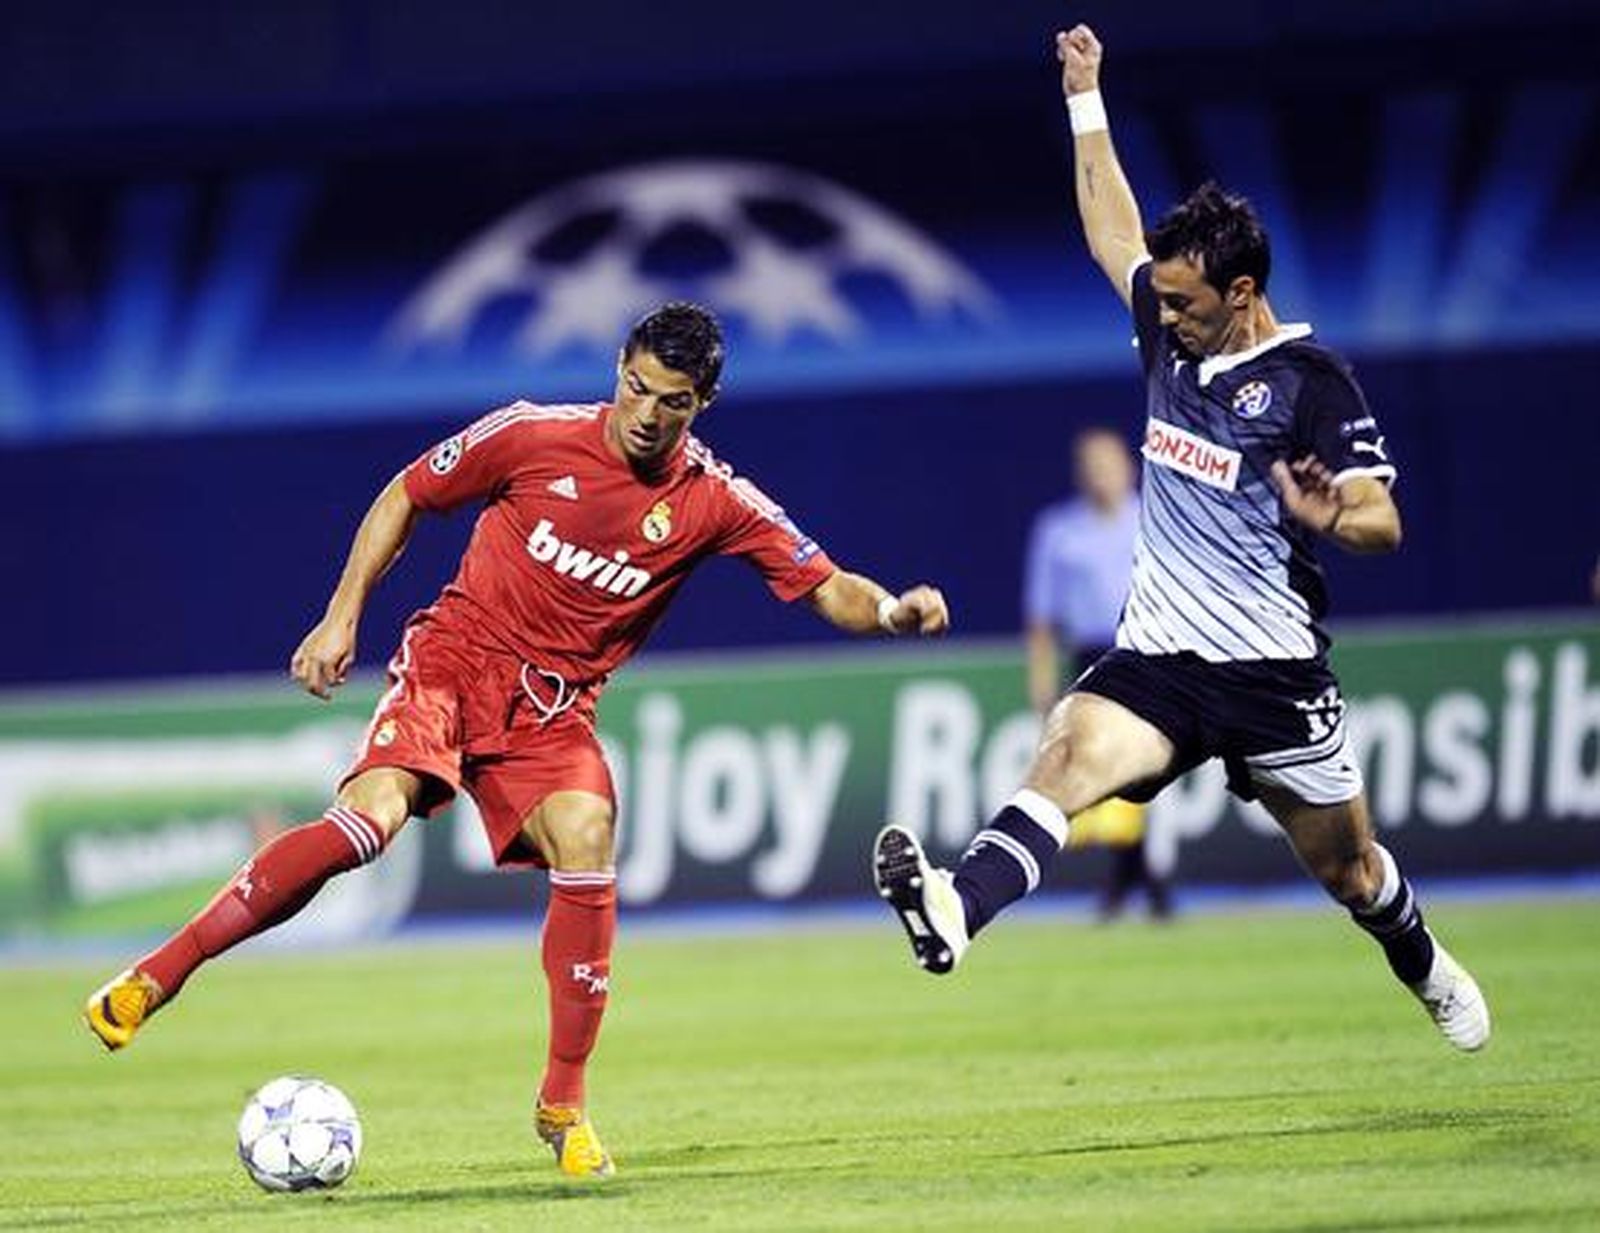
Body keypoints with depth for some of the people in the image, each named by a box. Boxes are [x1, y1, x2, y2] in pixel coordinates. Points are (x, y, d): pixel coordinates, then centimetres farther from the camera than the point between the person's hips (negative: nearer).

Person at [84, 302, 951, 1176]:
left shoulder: (715, 503, -5)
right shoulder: (534, 435, -9)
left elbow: (830, 591, -4)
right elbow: (406, 496, 6)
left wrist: (894, 612, -26)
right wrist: (342, 616, 2)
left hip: (553, 706, 2)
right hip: (455, 655, -2)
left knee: (585, 839, -26)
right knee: (370, 817, -28)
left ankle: (563, 1105, -12)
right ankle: (153, 979, -21)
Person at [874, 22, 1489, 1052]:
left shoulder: (1311, 382, -12)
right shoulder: (1171, 336, 7)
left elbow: (1383, 524, -19)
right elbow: (1113, 228, 23)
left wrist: (1333, 519, -42)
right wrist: (1087, 99, 24)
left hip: (1272, 670, -4)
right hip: (1157, 657, 4)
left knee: (1345, 862, 12)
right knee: (1072, 753, -27)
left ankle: (1430, 973, 44)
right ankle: (955, 910, -51)